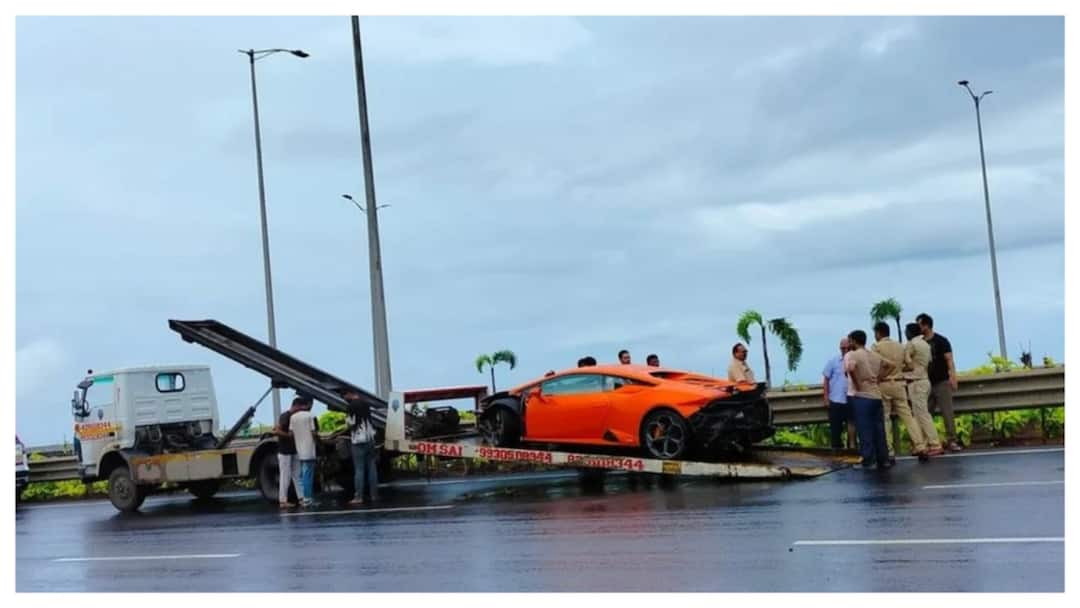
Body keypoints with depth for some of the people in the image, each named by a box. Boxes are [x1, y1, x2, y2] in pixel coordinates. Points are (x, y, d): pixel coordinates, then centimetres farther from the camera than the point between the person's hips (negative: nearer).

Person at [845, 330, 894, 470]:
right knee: (879, 430, 10)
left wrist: (857, 384, -16)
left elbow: (851, 368, -28)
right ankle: (883, 460, 12)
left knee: (865, 431, -2)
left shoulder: (852, 355, -8)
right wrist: (879, 378, 14)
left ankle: (868, 462, -1)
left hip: (862, 397, -6)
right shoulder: (874, 355, 14)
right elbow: (890, 366, 21)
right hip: (876, 396, 6)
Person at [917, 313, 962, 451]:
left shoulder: (941, 341, -1)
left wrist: (952, 377, -18)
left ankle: (952, 441, -5)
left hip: (942, 382, -5)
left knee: (947, 412, -7)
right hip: (926, 383, 5)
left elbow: (949, 360, -7)